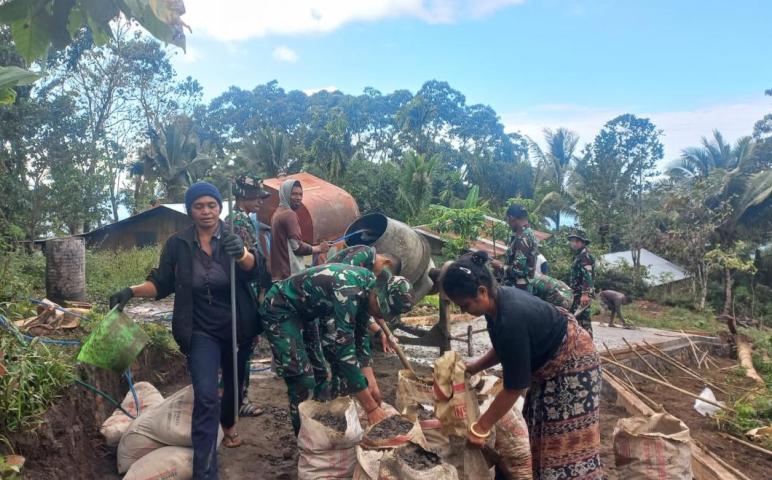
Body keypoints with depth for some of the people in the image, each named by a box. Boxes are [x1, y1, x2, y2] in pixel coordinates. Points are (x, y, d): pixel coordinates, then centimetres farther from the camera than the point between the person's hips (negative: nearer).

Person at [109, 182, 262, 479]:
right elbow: (162, 284, 2)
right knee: (206, 397, -16)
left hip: (236, 329, 2)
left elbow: (253, 273, -28)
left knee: (235, 384, 21)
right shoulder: (178, 244, -7)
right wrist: (132, 291, -17)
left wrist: (243, 254, -51)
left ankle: (228, 424, 54)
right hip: (201, 332, -1)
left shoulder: (233, 238, -10)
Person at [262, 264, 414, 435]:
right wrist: (371, 407, -35)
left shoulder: (369, 288, -9)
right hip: (280, 308, -9)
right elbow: (345, 349, -38)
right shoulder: (348, 291, -36)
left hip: (305, 311, 9)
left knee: (321, 373, 12)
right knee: (302, 381, -14)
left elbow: (359, 337, 4)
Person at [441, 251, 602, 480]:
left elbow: (514, 388, -29)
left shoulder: (511, 319, -37)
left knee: (567, 441, -4)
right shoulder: (500, 299, -10)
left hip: (571, 363, -9)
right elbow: (504, 349, 9)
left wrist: (480, 428, -21)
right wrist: (475, 366, -3)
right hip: (549, 361, 9)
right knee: (543, 431, 15)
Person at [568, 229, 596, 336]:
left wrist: (585, 294, -31)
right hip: (577, 293, 10)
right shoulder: (578, 256, 20)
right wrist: (571, 292, 26)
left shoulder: (585, 256, -11)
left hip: (582, 294, -10)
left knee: (583, 319, -11)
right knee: (575, 318, 12)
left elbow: (588, 276, -22)